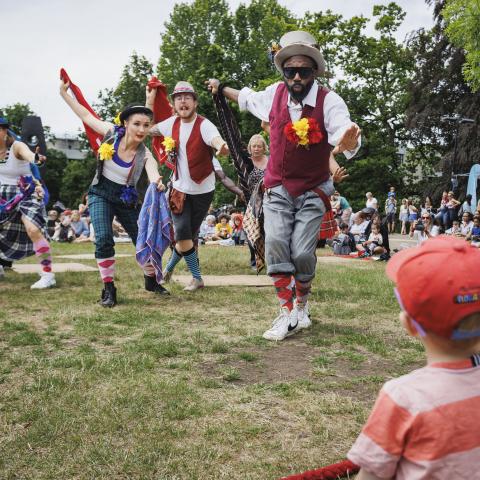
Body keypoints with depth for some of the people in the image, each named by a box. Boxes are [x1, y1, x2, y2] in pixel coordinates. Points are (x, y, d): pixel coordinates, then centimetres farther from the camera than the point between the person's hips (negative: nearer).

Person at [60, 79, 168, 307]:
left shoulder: (145, 154, -17)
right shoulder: (112, 133, -13)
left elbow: (153, 174, -38)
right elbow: (85, 115, 0)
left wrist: (157, 183, -61)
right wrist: (64, 92, 2)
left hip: (126, 200, 1)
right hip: (101, 195, -1)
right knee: (104, 239, -19)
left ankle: (151, 281, 29)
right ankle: (108, 289, -5)